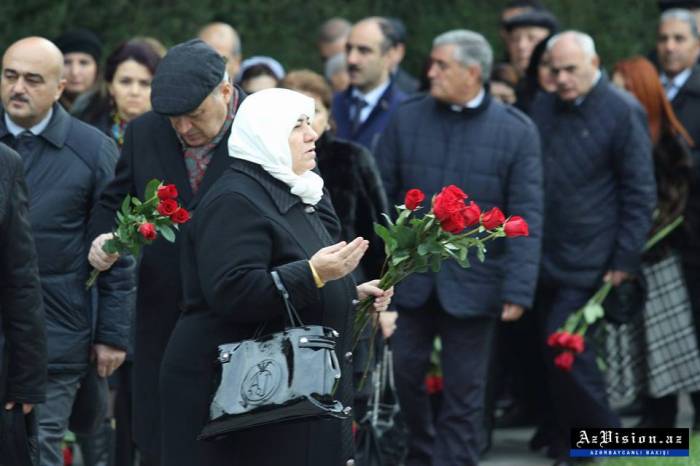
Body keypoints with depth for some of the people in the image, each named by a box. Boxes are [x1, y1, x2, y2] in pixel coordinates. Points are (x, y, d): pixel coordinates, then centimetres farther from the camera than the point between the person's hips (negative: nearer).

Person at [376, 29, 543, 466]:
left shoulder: (517, 131, -5)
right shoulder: (407, 118, 2)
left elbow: (526, 217, -6)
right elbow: (381, 195, 5)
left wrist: (519, 290, -12)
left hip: (473, 283, -2)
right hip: (408, 277, 2)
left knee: (464, 393, 5)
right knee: (401, 375, 8)